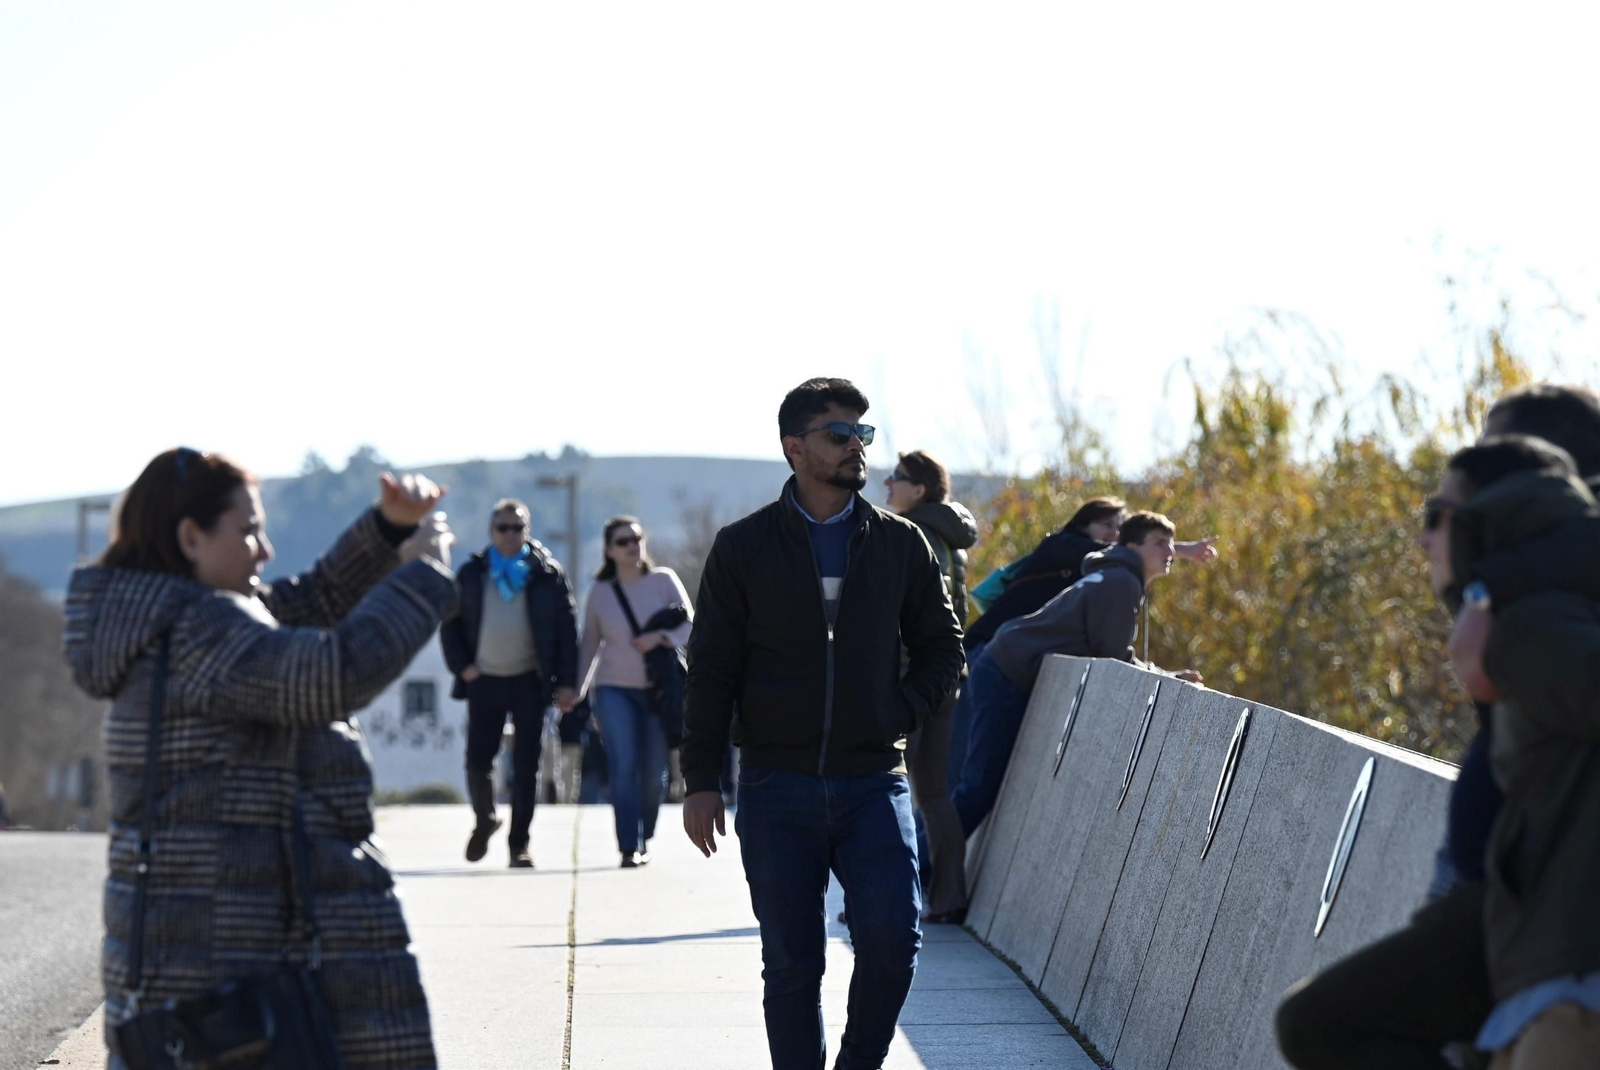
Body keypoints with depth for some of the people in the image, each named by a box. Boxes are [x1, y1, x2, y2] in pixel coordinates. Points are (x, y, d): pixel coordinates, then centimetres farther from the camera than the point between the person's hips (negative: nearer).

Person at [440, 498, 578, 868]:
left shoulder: (547, 574, 2)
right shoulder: (472, 574, 7)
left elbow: (567, 629, 2)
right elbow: (450, 624, 11)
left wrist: (566, 682, -4)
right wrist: (462, 666, -2)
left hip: (529, 681, -1)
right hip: (484, 681, 1)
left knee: (526, 767, -1)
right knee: (478, 761, 1)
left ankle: (519, 844, 6)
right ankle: (485, 821, 28)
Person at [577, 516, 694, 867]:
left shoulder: (663, 580, 1)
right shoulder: (600, 591, 4)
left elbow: (690, 625, -1)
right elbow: (589, 644, 11)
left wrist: (660, 638, -20)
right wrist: (575, 692, 7)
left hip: (660, 688, 0)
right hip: (615, 689, 0)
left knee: (655, 772, 3)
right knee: (624, 766, -13)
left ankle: (644, 839, 25)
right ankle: (629, 848, -13)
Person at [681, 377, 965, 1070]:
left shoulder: (899, 544, 8)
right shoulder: (743, 547, 4)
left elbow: (942, 647, 16)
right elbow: (710, 670, 4)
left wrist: (905, 712, -1)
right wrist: (701, 780, -2)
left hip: (873, 782, 1)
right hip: (777, 788, -1)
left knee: (892, 941, -13)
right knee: (792, 962, 2)